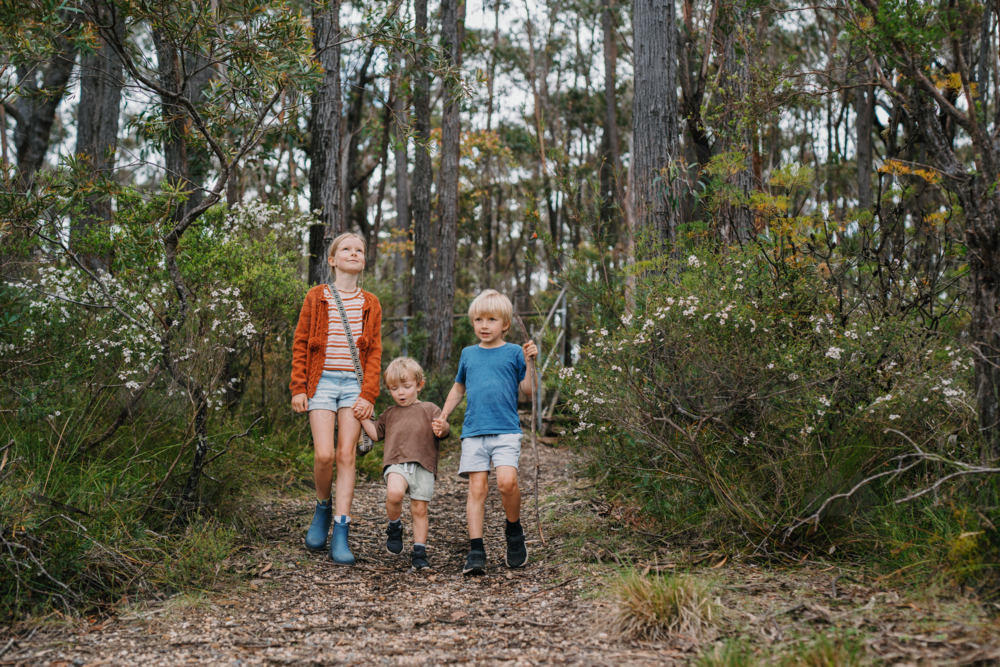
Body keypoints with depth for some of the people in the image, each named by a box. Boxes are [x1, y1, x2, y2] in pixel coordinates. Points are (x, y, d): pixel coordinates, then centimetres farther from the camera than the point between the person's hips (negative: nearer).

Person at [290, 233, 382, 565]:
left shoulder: (370, 304, 10)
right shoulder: (316, 298, 6)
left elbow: (374, 353, 7)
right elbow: (300, 345, 6)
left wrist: (368, 394, -3)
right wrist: (298, 388, -2)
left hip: (354, 384, 1)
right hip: (322, 381, -1)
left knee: (346, 456, -4)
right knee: (324, 454, -12)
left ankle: (341, 536, -1)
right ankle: (322, 508, 18)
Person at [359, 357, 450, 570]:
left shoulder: (429, 409, 15)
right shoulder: (389, 414, 26)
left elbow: (442, 430, 5)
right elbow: (376, 434, 29)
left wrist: (441, 429, -19)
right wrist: (363, 418, 16)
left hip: (423, 466, -1)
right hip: (396, 463, 1)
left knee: (419, 509, 0)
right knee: (394, 493, -28)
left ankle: (419, 551, 12)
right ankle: (394, 527, -1)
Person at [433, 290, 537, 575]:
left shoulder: (514, 352, 6)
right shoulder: (468, 354, 17)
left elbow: (529, 390, 1)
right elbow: (458, 388, 29)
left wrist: (530, 362, -11)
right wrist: (443, 415, 20)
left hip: (506, 431, -3)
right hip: (473, 432, 3)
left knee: (507, 481, -20)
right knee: (477, 487, -5)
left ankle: (514, 532, 7)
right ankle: (476, 552, -2)